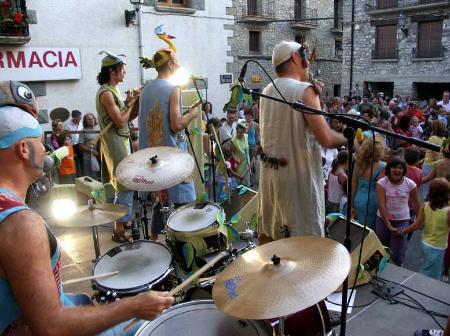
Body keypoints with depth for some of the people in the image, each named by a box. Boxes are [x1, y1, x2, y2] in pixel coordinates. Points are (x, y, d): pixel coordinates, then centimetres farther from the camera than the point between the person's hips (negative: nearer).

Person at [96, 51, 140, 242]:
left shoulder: (115, 91, 15)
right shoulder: (106, 93, -16)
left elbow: (129, 117, 14)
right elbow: (121, 121, -22)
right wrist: (130, 103, -10)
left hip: (122, 143, 10)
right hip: (115, 146, -10)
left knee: (124, 185, 19)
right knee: (125, 186, -7)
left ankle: (122, 222, 33)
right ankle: (119, 231, 1)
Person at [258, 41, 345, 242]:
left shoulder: (267, 92, 8)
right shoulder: (304, 91, -15)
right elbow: (326, 139, -21)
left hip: (269, 173, 8)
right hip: (298, 177, -7)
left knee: (267, 234, 19)